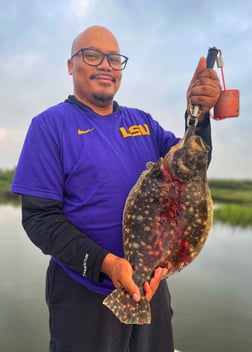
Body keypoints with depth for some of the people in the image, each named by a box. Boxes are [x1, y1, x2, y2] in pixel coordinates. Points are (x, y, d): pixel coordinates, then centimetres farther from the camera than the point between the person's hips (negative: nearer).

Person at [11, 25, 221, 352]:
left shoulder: (141, 121, 6)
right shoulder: (51, 124, -9)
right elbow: (39, 217, -14)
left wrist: (198, 114, -19)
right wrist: (106, 263, -26)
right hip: (86, 292, -5)